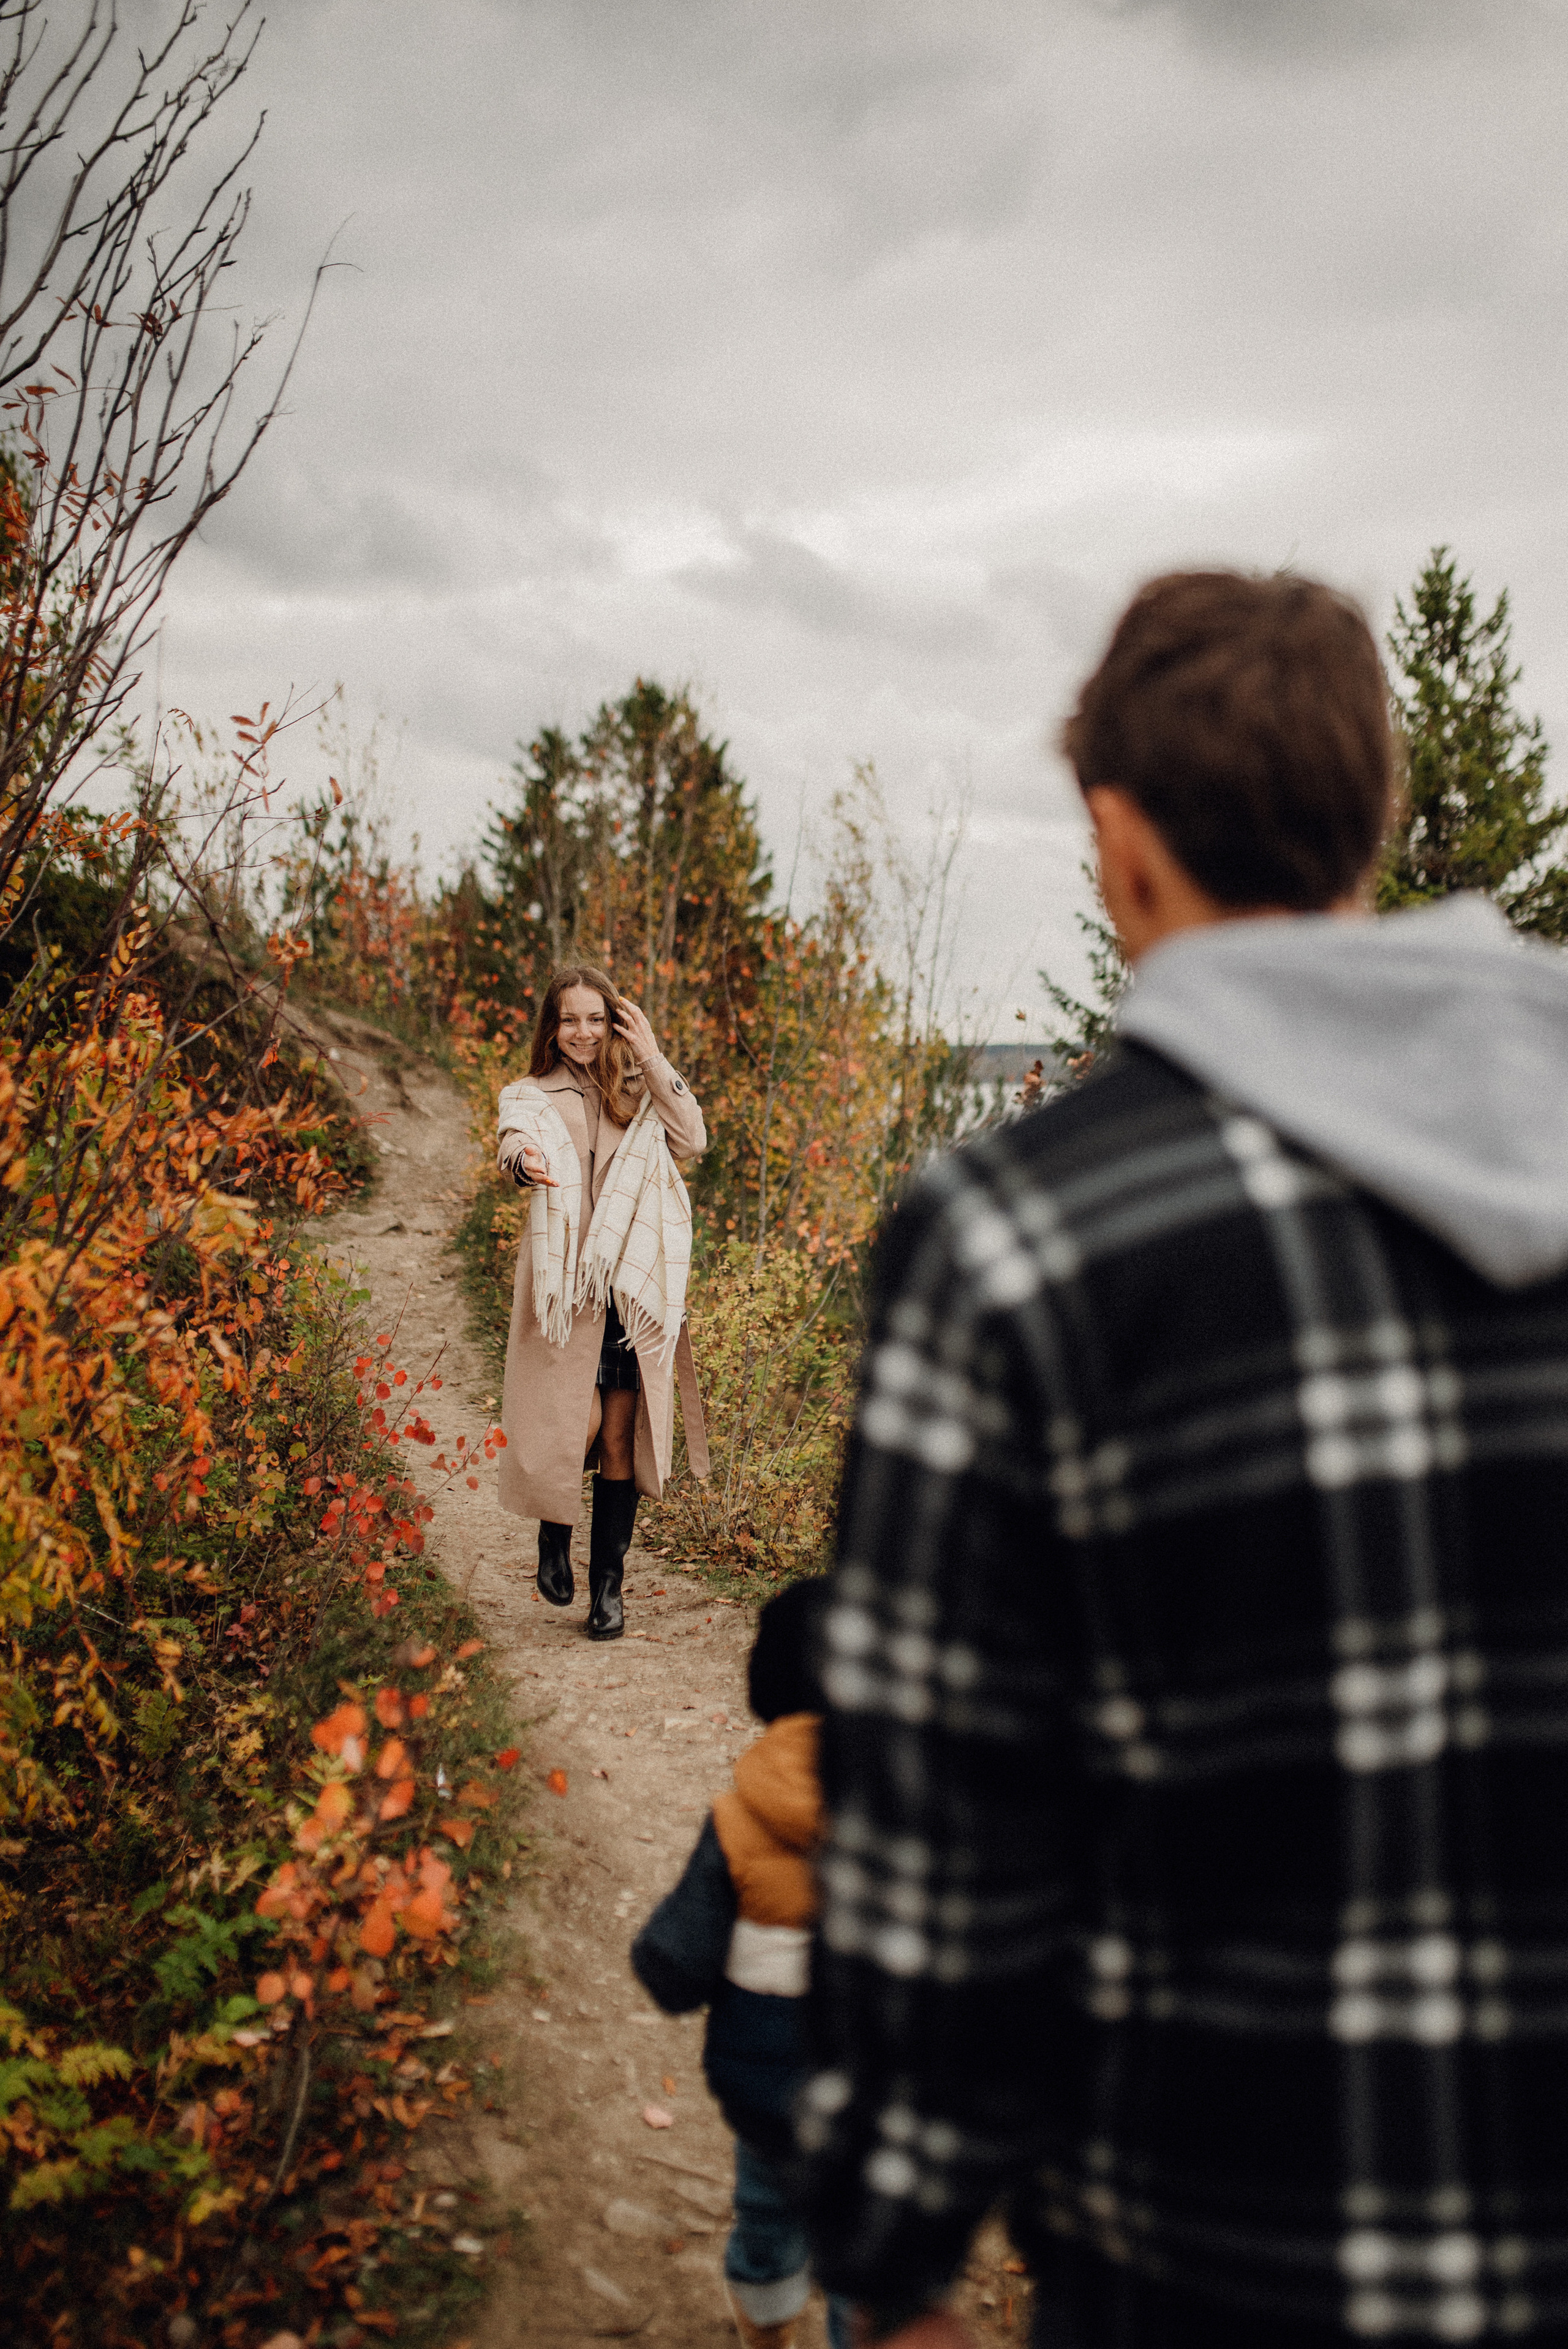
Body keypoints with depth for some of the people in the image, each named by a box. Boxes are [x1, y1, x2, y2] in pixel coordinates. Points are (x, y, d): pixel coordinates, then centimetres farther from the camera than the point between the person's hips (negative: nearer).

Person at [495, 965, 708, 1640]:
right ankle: (553, 1537, 19)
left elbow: (693, 1140, -6)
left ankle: (608, 1586, 16)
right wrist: (524, 1163, -44)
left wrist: (653, 1060, -8)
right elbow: (515, 1144, -20)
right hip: (566, 1288, -2)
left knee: (619, 1438, 4)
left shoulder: (638, 1095, 12)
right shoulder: (531, 1098, 4)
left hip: (632, 1288, 2)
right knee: (577, 1426, -12)